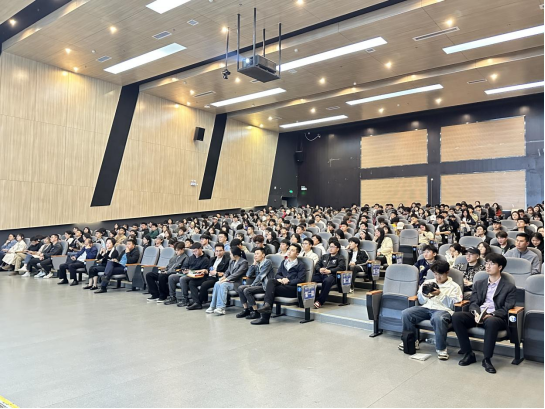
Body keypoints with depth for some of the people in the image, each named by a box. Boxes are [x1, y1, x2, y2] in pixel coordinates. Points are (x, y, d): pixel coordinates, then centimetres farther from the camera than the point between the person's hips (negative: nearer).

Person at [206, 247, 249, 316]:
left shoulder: (244, 262, -9)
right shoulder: (232, 261, 18)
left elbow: (237, 274, -18)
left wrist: (226, 279, -22)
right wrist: (224, 276, -5)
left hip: (237, 283, -7)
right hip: (229, 281, 7)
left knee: (223, 284, -32)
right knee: (217, 284, -22)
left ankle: (221, 308, -35)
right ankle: (213, 306, -21)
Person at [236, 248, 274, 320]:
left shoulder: (267, 262, -6)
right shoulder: (257, 265, 18)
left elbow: (261, 275, -15)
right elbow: (249, 275, 10)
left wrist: (252, 285, -15)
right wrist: (254, 263, 7)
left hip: (266, 285, -8)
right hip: (259, 284, 8)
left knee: (247, 290, -24)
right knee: (240, 288, -4)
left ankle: (255, 312, -16)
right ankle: (246, 310, 0)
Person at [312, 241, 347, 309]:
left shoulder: (340, 258, 16)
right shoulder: (325, 256, 32)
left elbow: (341, 267, -3)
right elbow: (317, 265, 22)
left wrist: (330, 271, -15)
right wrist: (320, 269, -3)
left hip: (331, 275, -4)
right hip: (320, 274, 4)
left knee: (327, 281, -40)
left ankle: (320, 301, -35)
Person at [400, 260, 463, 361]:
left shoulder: (454, 286, 10)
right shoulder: (428, 282, 21)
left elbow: (453, 304, -2)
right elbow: (421, 301, 22)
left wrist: (440, 294, -11)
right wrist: (424, 294, 0)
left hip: (443, 310, -4)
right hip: (426, 307, 5)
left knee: (438, 319, -41)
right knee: (406, 313, -20)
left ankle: (441, 348, -21)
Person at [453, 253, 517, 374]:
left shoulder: (509, 287, 8)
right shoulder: (479, 284, 20)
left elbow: (506, 309, -3)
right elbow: (473, 303, 11)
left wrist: (491, 315, -22)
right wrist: (476, 313, -13)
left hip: (496, 318, -4)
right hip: (478, 316, 4)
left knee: (491, 322, -40)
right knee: (457, 317, -25)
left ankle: (487, 359, -23)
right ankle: (468, 354, -16)